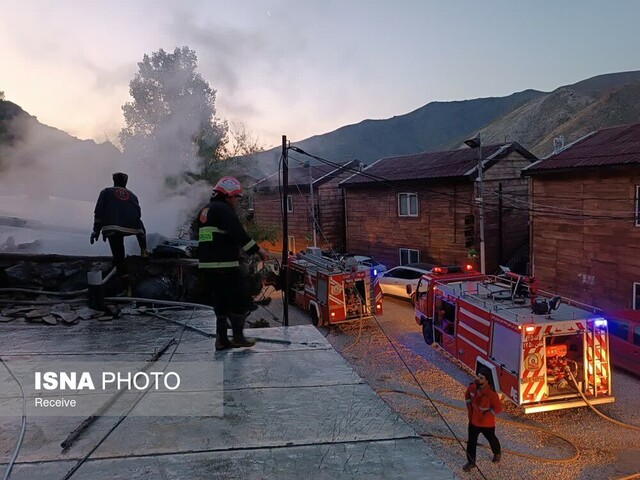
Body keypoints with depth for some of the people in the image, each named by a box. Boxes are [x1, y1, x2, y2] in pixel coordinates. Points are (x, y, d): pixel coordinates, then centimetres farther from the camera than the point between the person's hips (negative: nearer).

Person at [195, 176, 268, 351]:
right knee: (241, 300, 4)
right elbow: (238, 235, -19)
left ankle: (222, 339, 20)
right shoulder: (224, 209, -10)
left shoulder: (204, 211, 20)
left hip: (206, 266, 9)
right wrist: (257, 249, -12)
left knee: (221, 302, 17)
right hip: (226, 266, -9)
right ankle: (238, 337, 9)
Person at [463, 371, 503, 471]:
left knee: (491, 439, 24)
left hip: (487, 423, -4)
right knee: (471, 442, 9)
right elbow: (467, 396, 9)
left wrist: (486, 415, -20)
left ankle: (497, 454, 54)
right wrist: (470, 408, 3)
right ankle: (471, 462, 27)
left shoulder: (491, 393, -31)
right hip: (473, 420, 4)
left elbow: (498, 408, -23)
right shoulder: (472, 387, -14)